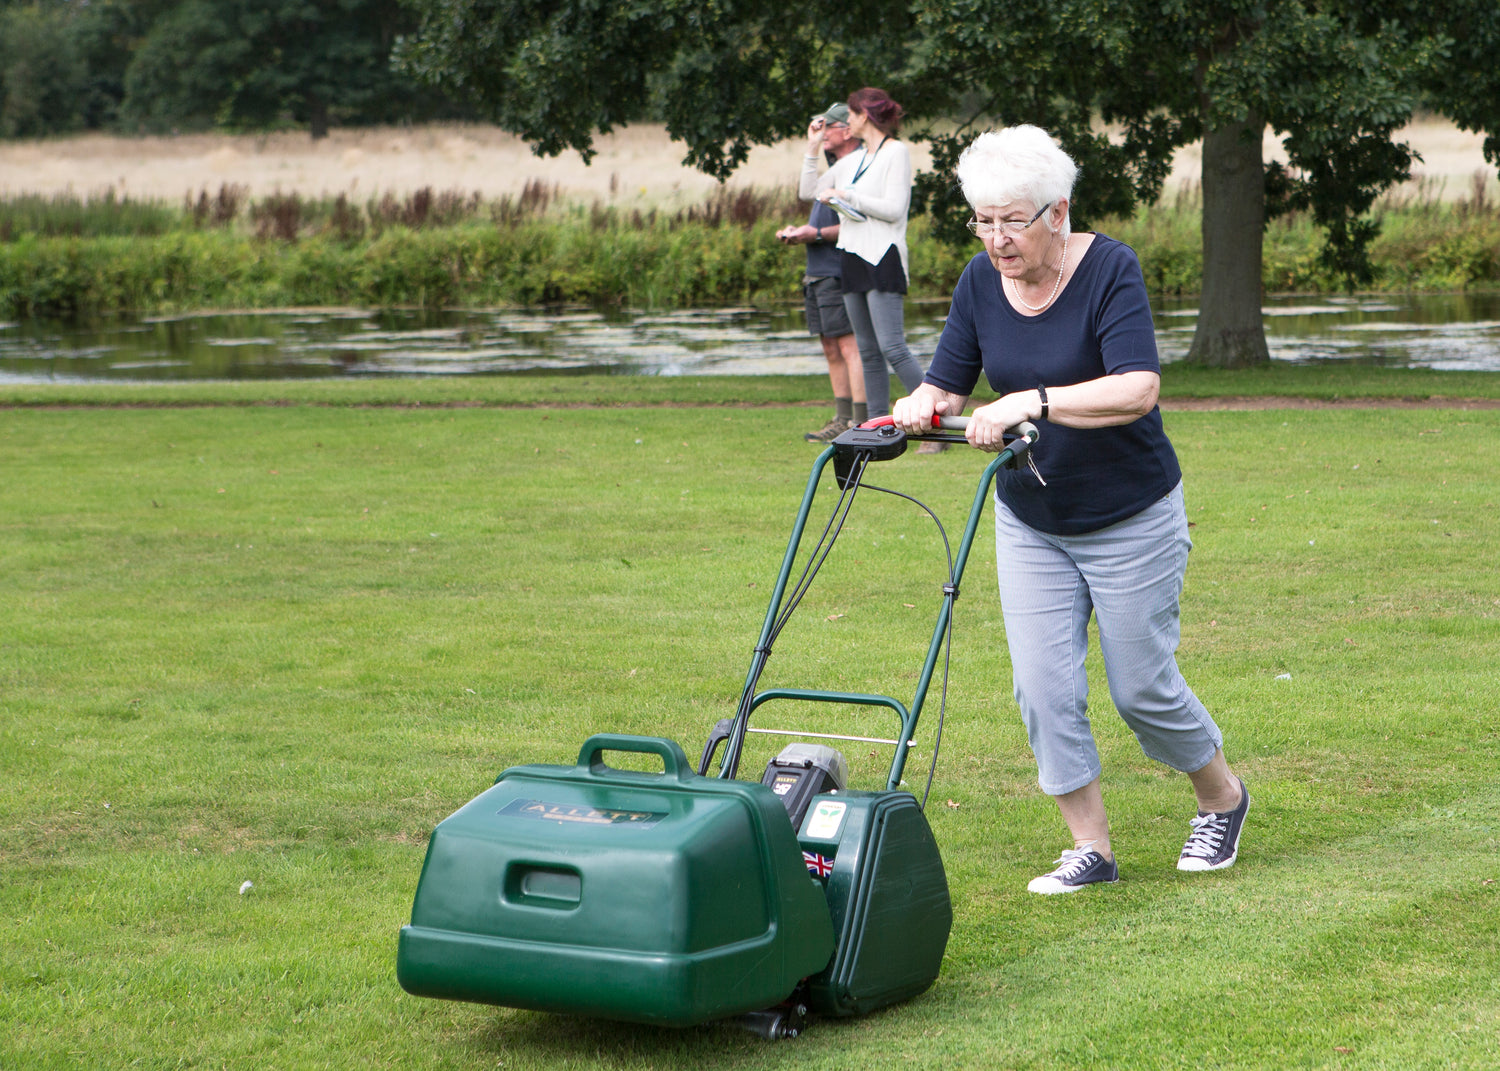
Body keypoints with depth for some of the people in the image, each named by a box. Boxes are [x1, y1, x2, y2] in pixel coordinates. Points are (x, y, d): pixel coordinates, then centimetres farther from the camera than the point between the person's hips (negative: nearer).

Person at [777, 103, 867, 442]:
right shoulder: (834, 165, 18)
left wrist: (816, 234, -19)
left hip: (840, 273, -10)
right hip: (818, 273, 10)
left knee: (850, 347, -11)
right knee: (831, 349, 11)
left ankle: (861, 422, -12)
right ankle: (843, 420, 15)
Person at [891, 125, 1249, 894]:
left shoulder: (1110, 270, -21)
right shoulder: (981, 283, -4)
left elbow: (1137, 389, -33)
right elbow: (945, 385, -2)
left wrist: (1032, 403, -43)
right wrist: (914, 411, -25)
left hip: (1131, 521, -5)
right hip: (1030, 524, 5)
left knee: (1141, 686, 4)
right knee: (1043, 687, -4)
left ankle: (1222, 800, 30)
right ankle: (1091, 849, 9)